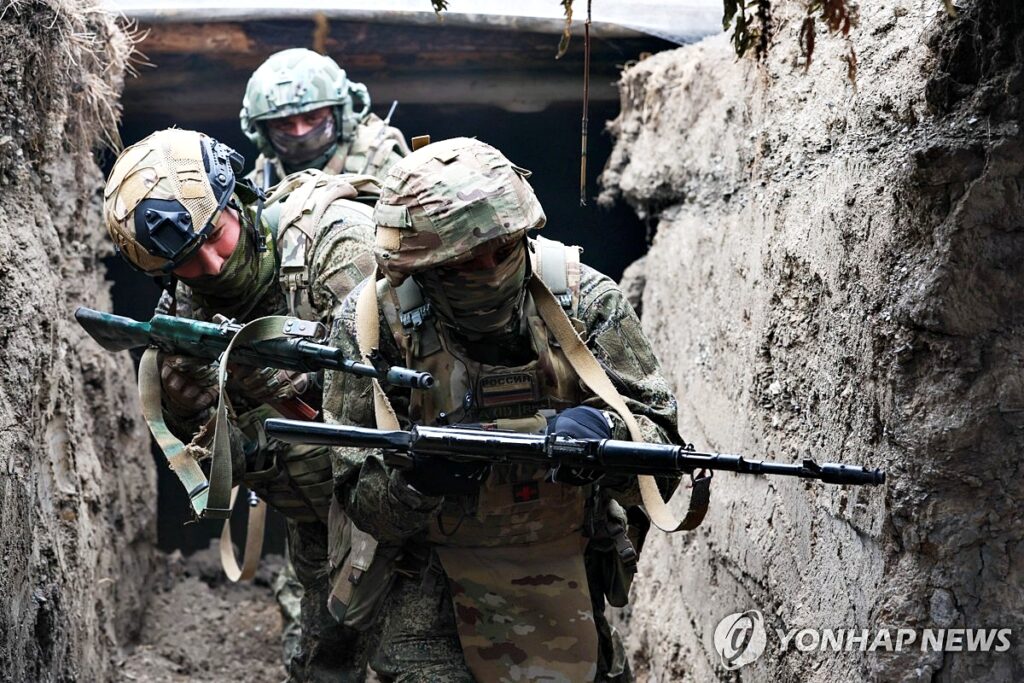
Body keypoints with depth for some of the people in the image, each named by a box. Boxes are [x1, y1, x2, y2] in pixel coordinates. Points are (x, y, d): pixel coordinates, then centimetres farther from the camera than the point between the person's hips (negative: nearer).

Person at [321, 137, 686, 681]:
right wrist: (419, 474, -34)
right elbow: (363, 501, -13)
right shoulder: (373, 321, -16)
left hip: (567, 588, 3)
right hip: (432, 590, -2)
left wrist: (603, 433, -34)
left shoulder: (584, 299, -12)